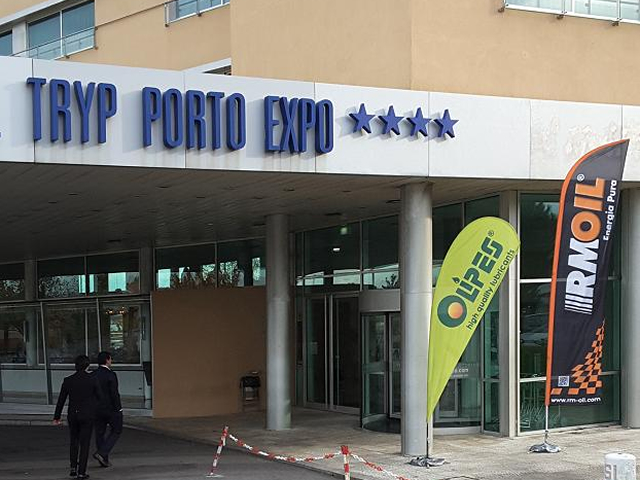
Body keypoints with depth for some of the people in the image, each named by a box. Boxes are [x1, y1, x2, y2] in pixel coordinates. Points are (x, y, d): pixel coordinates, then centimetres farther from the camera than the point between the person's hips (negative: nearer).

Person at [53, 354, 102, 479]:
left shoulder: (68, 380, -3)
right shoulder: (92, 379, -8)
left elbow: (61, 400, 1)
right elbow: (99, 396, 0)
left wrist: (56, 417, 8)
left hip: (72, 414, 2)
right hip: (87, 415, -2)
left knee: (73, 441, 21)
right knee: (84, 443, 4)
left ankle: (73, 467, 14)